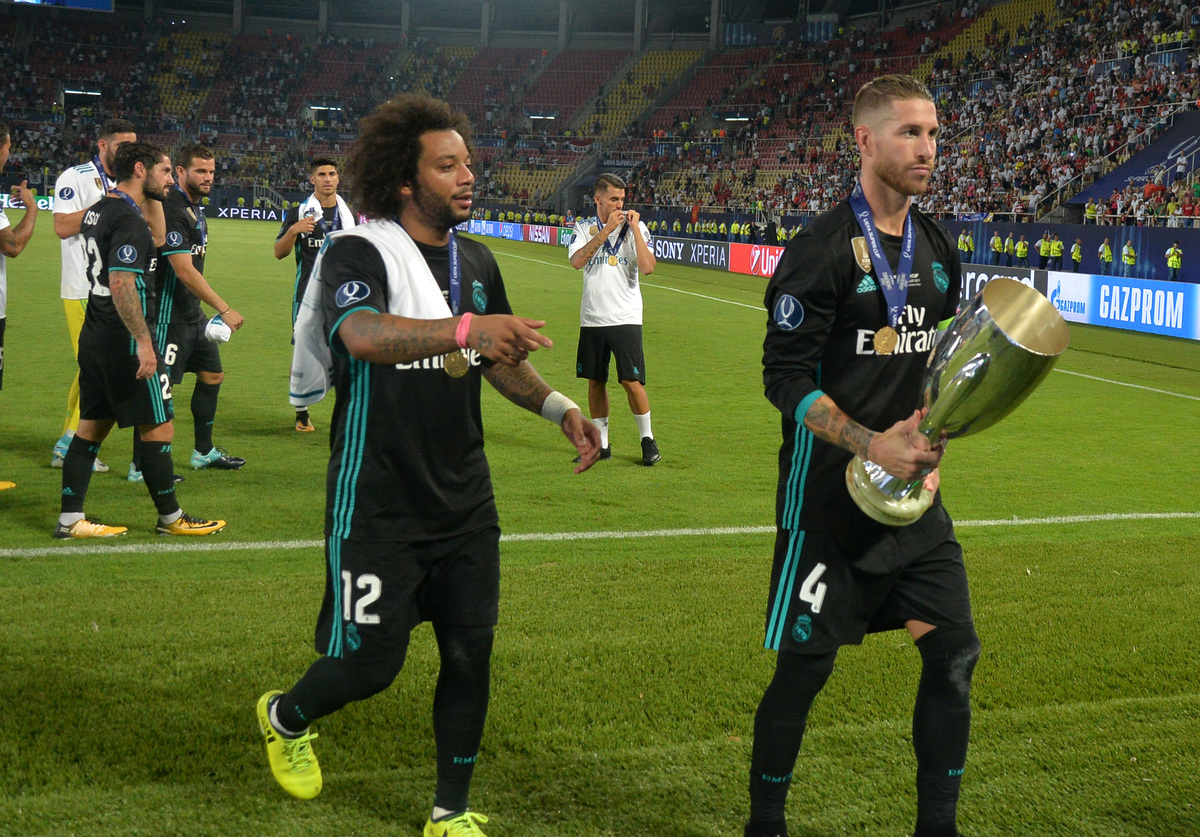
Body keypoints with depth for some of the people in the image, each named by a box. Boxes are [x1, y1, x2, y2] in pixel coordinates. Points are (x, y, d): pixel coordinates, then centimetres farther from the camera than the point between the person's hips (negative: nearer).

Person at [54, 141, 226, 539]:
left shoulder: (97, 211, 12)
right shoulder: (128, 220, -17)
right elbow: (122, 285, -24)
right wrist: (143, 342, -24)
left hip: (94, 338, 10)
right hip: (124, 342, -10)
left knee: (92, 426, 12)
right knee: (158, 428, 1)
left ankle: (70, 518, 13)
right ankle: (170, 517, 11)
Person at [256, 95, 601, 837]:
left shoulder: (476, 261, 9)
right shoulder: (356, 254, -13)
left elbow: (500, 360, 22)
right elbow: (363, 335, -35)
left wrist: (559, 407, 5)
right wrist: (465, 328, -50)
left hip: (464, 499, 6)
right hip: (379, 505, -6)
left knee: (471, 654, 6)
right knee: (370, 664, 0)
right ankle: (287, 717, 34)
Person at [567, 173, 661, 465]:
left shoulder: (635, 227, 1)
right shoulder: (585, 228, 5)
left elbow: (648, 268, -13)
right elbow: (577, 261, -14)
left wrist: (634, 227, -13)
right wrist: (607, 229, -15)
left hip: (625, 318, -2)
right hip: (592, 319, 2)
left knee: (631, 381, -6)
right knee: (595, 381, 8)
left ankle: (648, 439, 10)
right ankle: (601, 443, 19)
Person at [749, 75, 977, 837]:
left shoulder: (939, 250, 9)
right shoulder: (824, 250, -13)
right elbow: (786, 376, -15)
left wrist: (933, 445, 5)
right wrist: (870, 446, -22)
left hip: (913, 494, 7)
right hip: (830, 497, -6)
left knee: (954, 653, 4)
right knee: (805, 664, 1)